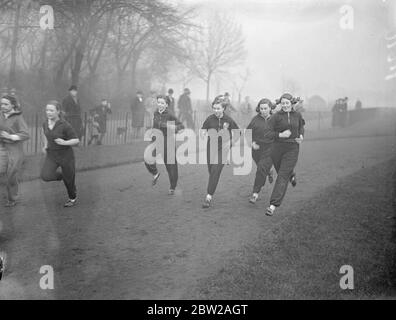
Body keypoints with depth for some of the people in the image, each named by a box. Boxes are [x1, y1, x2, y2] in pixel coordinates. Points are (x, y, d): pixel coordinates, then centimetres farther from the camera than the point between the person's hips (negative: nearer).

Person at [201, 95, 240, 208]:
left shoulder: (228, 120, -5)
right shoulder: (210, 119, -2)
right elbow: (203, 131, 5)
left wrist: (231, 143, -1)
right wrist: (204, 134, -16)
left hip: (223, 148, -2)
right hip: (211, 147, 2)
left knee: (215, 171, -12)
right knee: (210, 170, 9)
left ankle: (209, 197, -13)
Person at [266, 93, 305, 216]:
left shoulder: (298, 115, 6)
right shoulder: (276, 116, -3)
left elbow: (301, 126, 25)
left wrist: (301, 135, 6)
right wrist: (280, 135, -17)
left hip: (292, 149, 0)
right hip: (277, 148, 0)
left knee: (283, 176, -10)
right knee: (281, 171, 18)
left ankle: (273, 205, -15)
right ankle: (291, 174, 57)